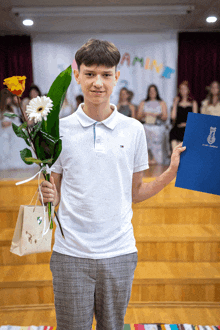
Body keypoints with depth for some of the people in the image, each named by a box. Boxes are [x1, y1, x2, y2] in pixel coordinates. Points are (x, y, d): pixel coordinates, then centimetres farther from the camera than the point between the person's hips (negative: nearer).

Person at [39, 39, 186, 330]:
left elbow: (134, 192, 6)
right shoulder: (58, 130, -2)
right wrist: (48, 196, -18)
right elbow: (55, 194, 3)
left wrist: (172, 172, -5)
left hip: (119, 252, 1)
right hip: (71, 254, -1)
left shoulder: (134, 129, 1)